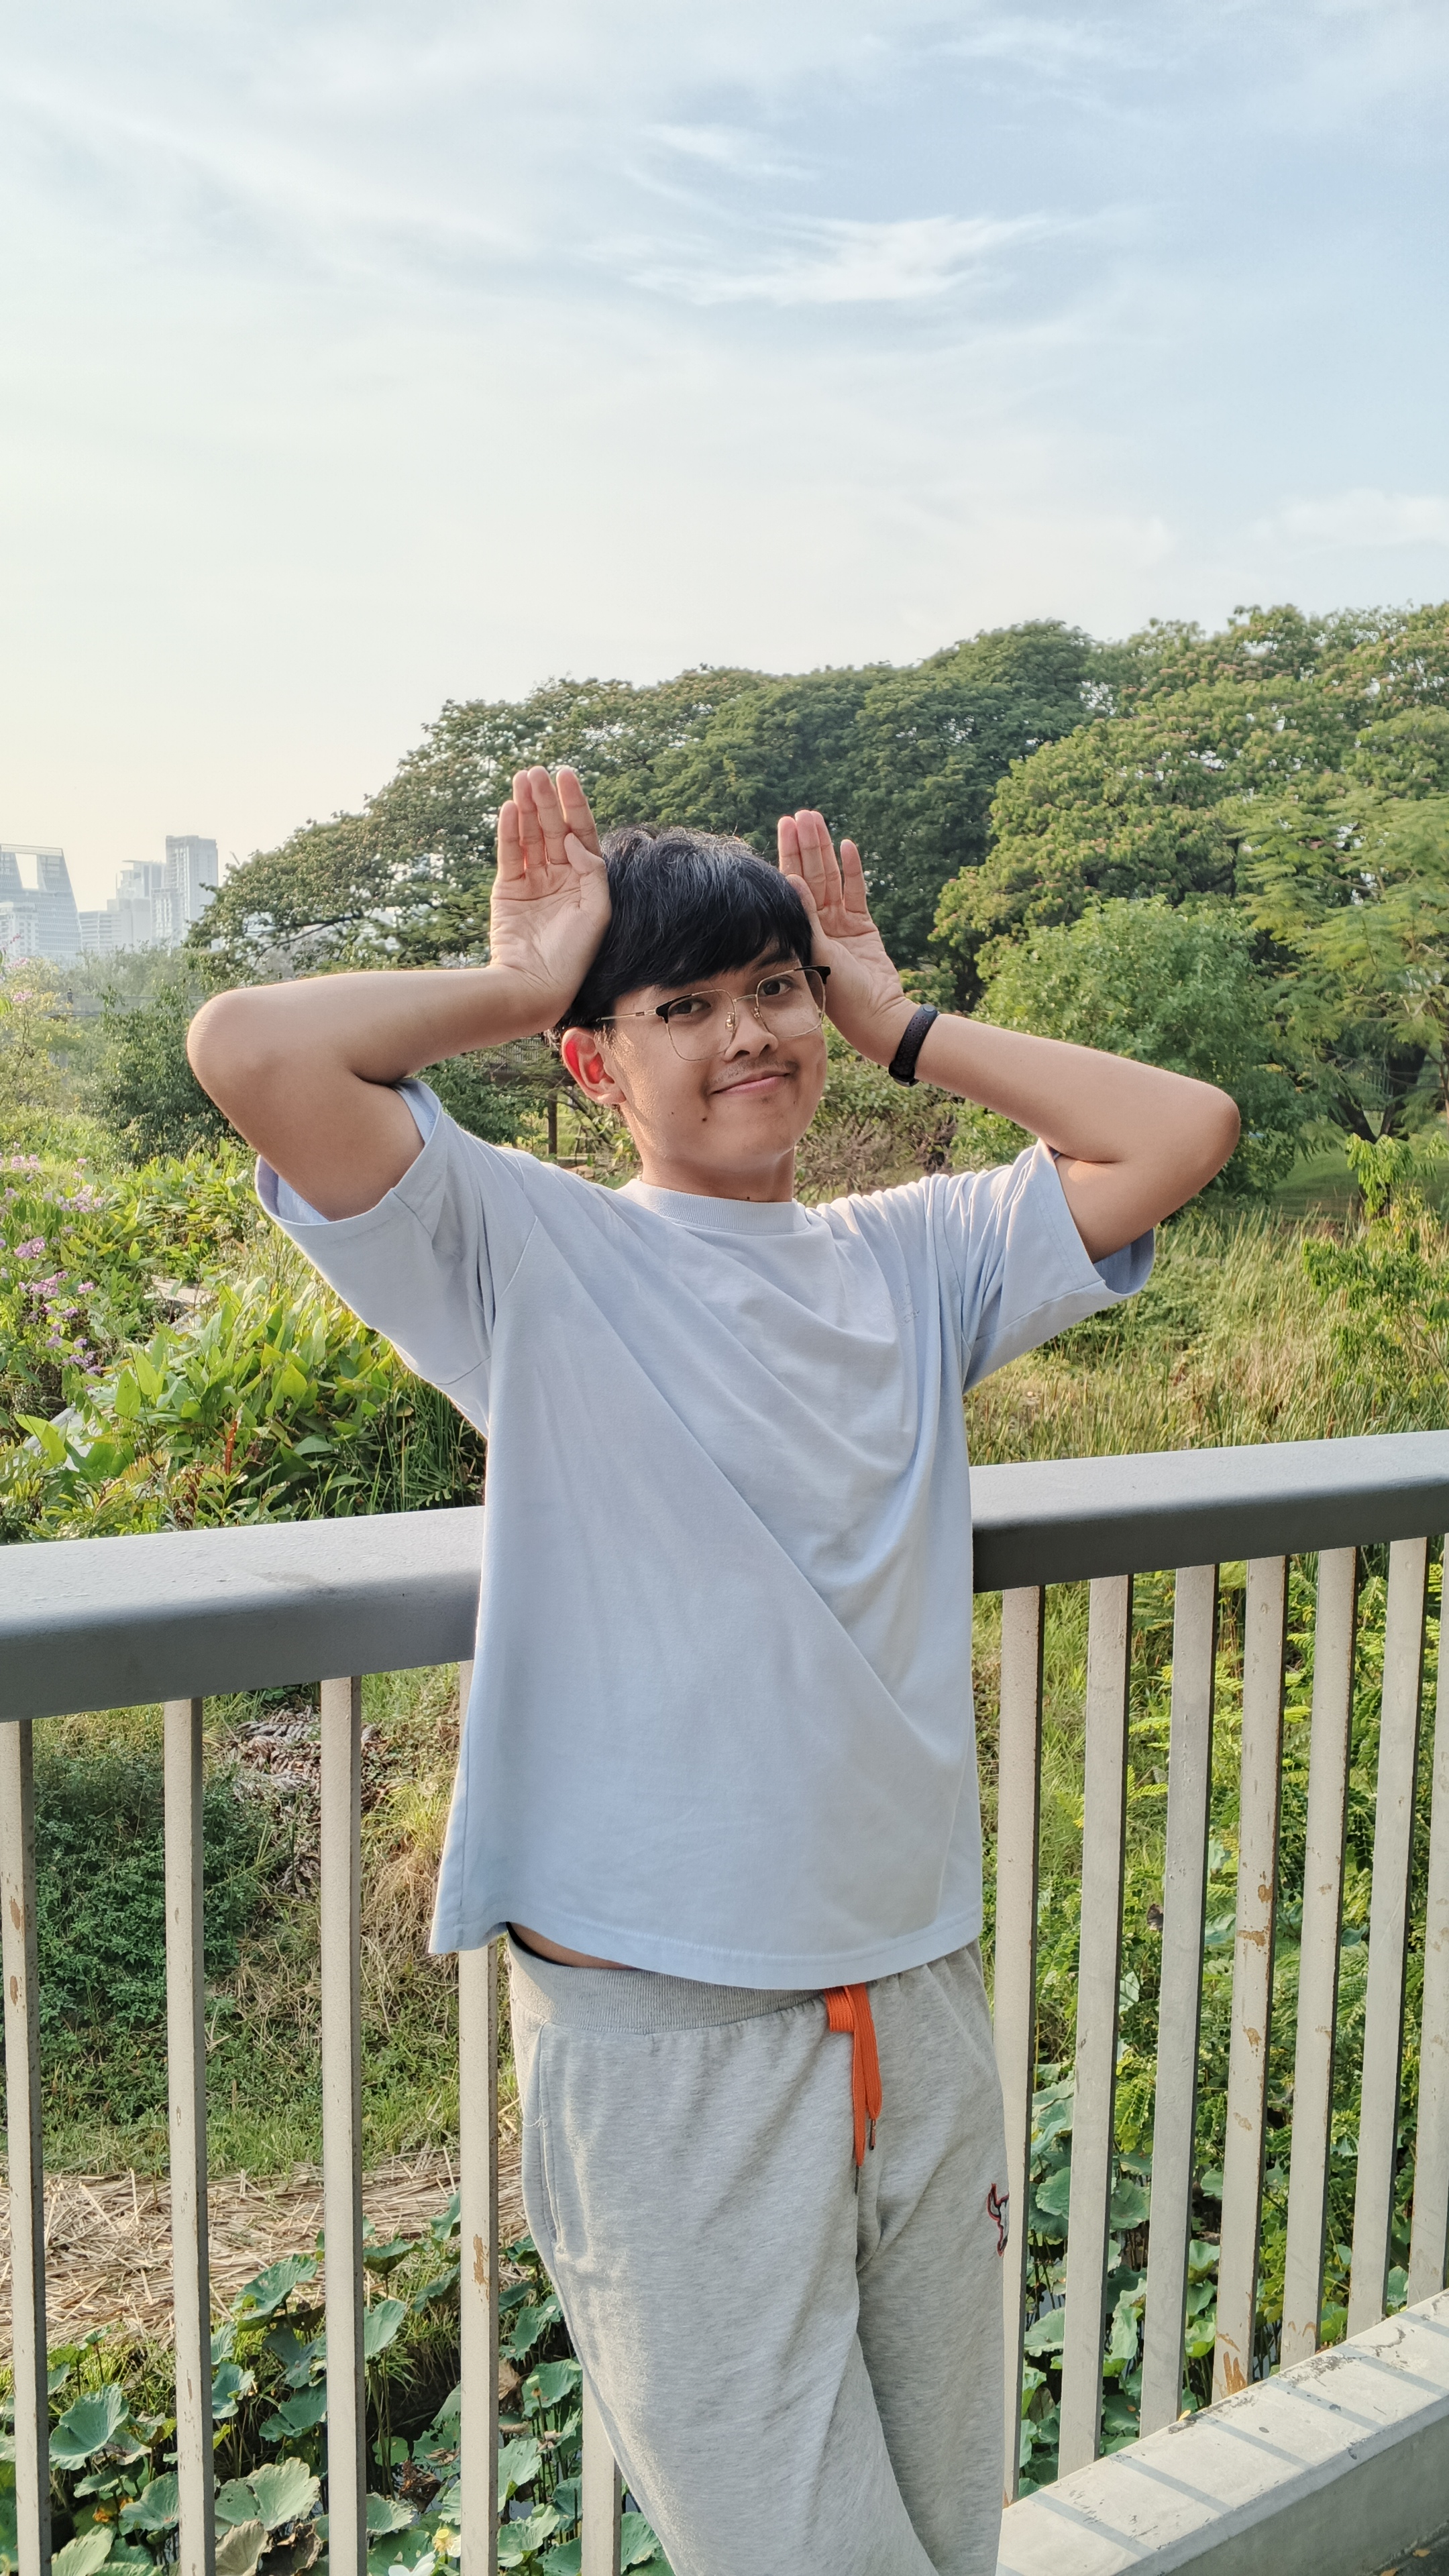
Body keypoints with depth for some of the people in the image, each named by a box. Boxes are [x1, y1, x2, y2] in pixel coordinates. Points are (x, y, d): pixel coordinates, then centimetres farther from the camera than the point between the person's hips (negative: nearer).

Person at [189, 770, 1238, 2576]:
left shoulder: (919, 1257, 7)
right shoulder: (532, 1254, -6)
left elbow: (1183, 1128, 3)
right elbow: (251, 1050, -19)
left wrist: (900, 1022, 4)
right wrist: (517, 982, -5)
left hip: (923, 2011, 5)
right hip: (662, 2039, -5)